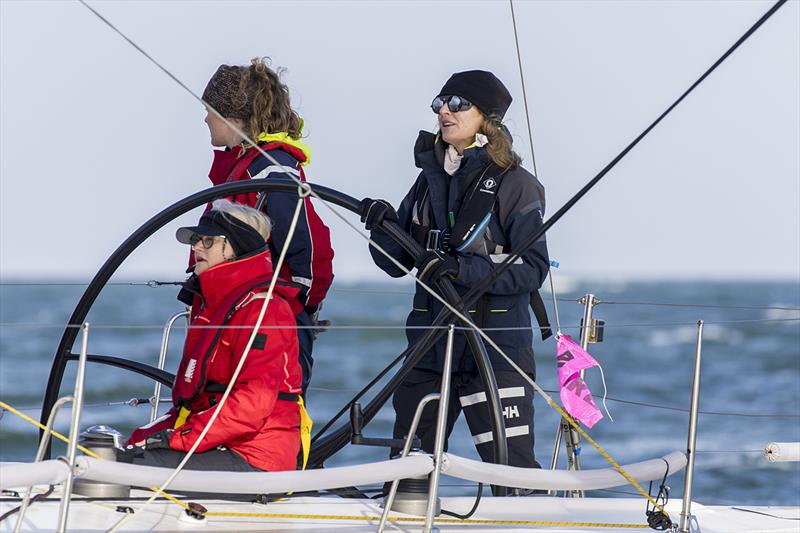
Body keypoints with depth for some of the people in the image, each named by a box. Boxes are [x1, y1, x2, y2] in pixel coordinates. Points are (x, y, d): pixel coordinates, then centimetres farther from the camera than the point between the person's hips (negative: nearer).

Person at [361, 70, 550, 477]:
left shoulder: (514, 184, -3)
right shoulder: (431, 179, 14)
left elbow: (533, 270, -11)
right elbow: (396, 264, 15)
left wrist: (463, 269, -22)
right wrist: (383, 228, -6)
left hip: (495, 344, -6)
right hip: (430, 343, 6)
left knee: (512, 469, -9)